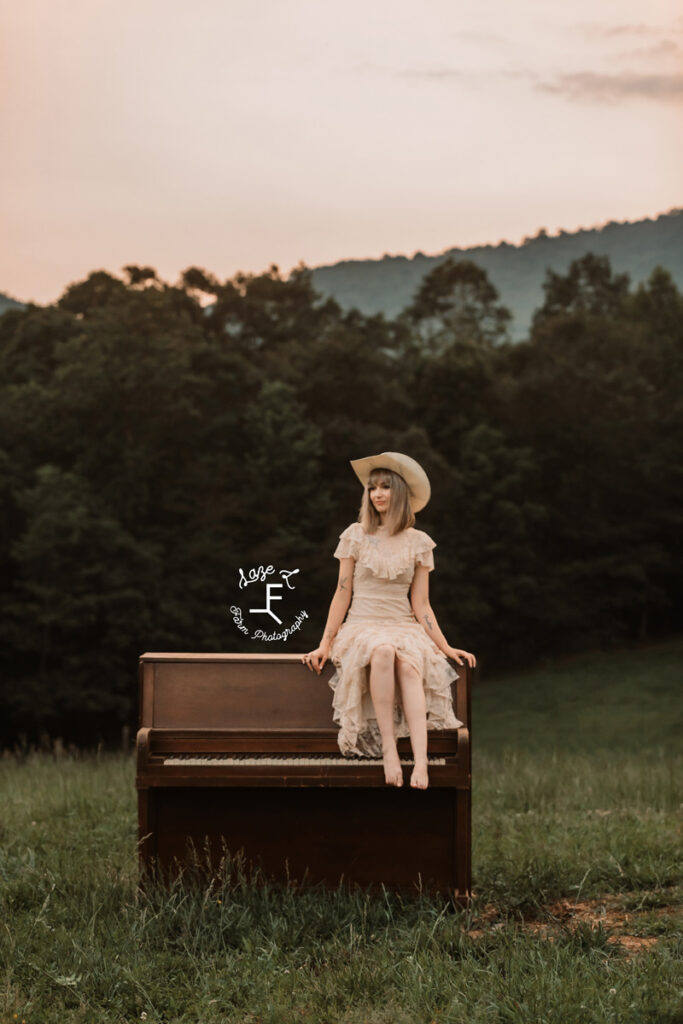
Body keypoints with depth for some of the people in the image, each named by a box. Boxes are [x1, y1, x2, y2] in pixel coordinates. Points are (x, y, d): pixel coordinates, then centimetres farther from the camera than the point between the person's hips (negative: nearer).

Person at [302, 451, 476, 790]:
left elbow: (421, 604, 9)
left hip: (405, 628, 1)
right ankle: (388, 750, -39)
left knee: (409, 664, -37)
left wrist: (445, 647, 1)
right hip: (362, 627, -1)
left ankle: (420, 760, -49)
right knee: (383, 652, -39)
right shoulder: (356, 535, 7)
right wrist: (325, 644, 1)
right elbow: (342, 595, 7)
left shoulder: (418, 543, 9)